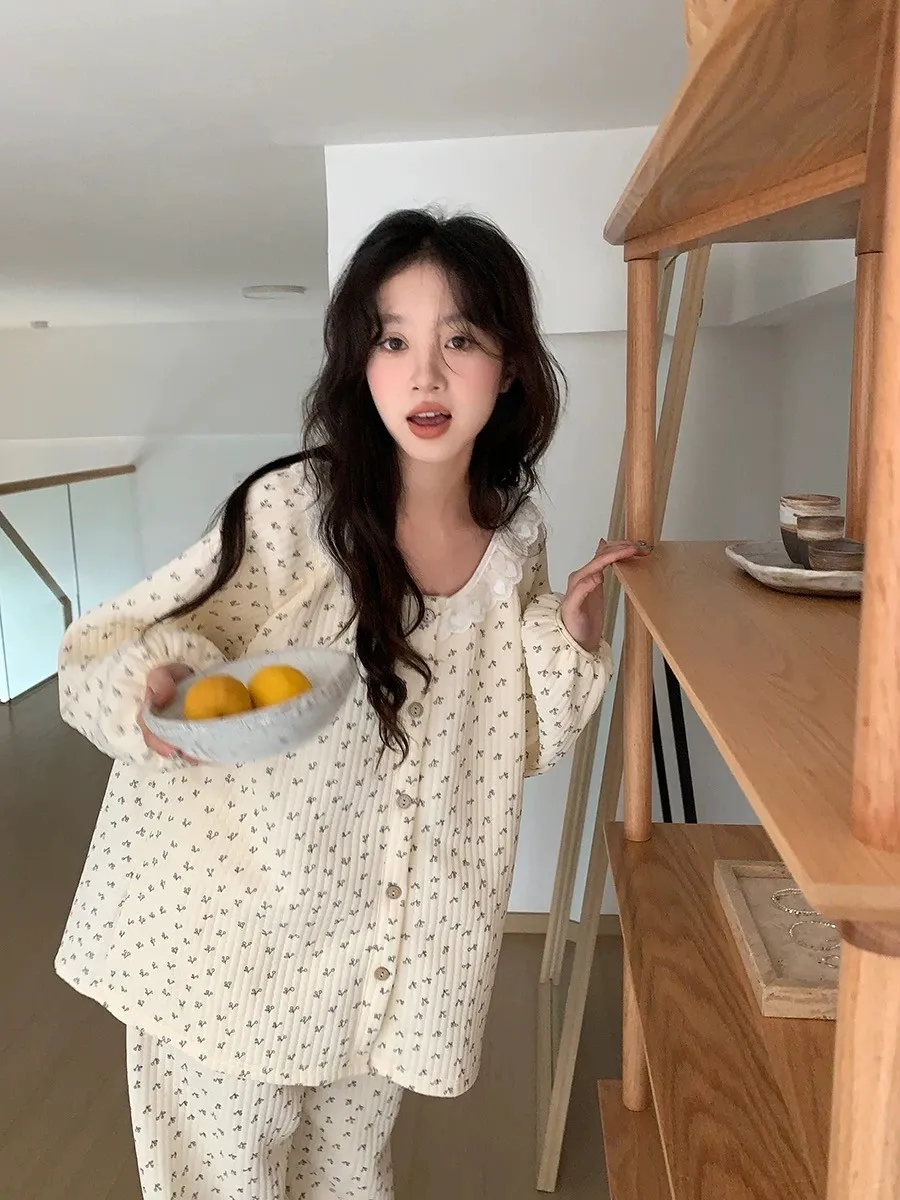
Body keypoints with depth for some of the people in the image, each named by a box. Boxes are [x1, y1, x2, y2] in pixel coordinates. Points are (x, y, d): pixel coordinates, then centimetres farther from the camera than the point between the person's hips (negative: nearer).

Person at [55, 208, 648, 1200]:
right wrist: (152, 684, -34)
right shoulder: (291, 510, -20)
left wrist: (572, 637, -12)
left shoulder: (517, 543, -5)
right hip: (228, 924, -3)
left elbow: (509, 747, 4)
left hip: (377, 947, 4)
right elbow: (101, 650, -13)